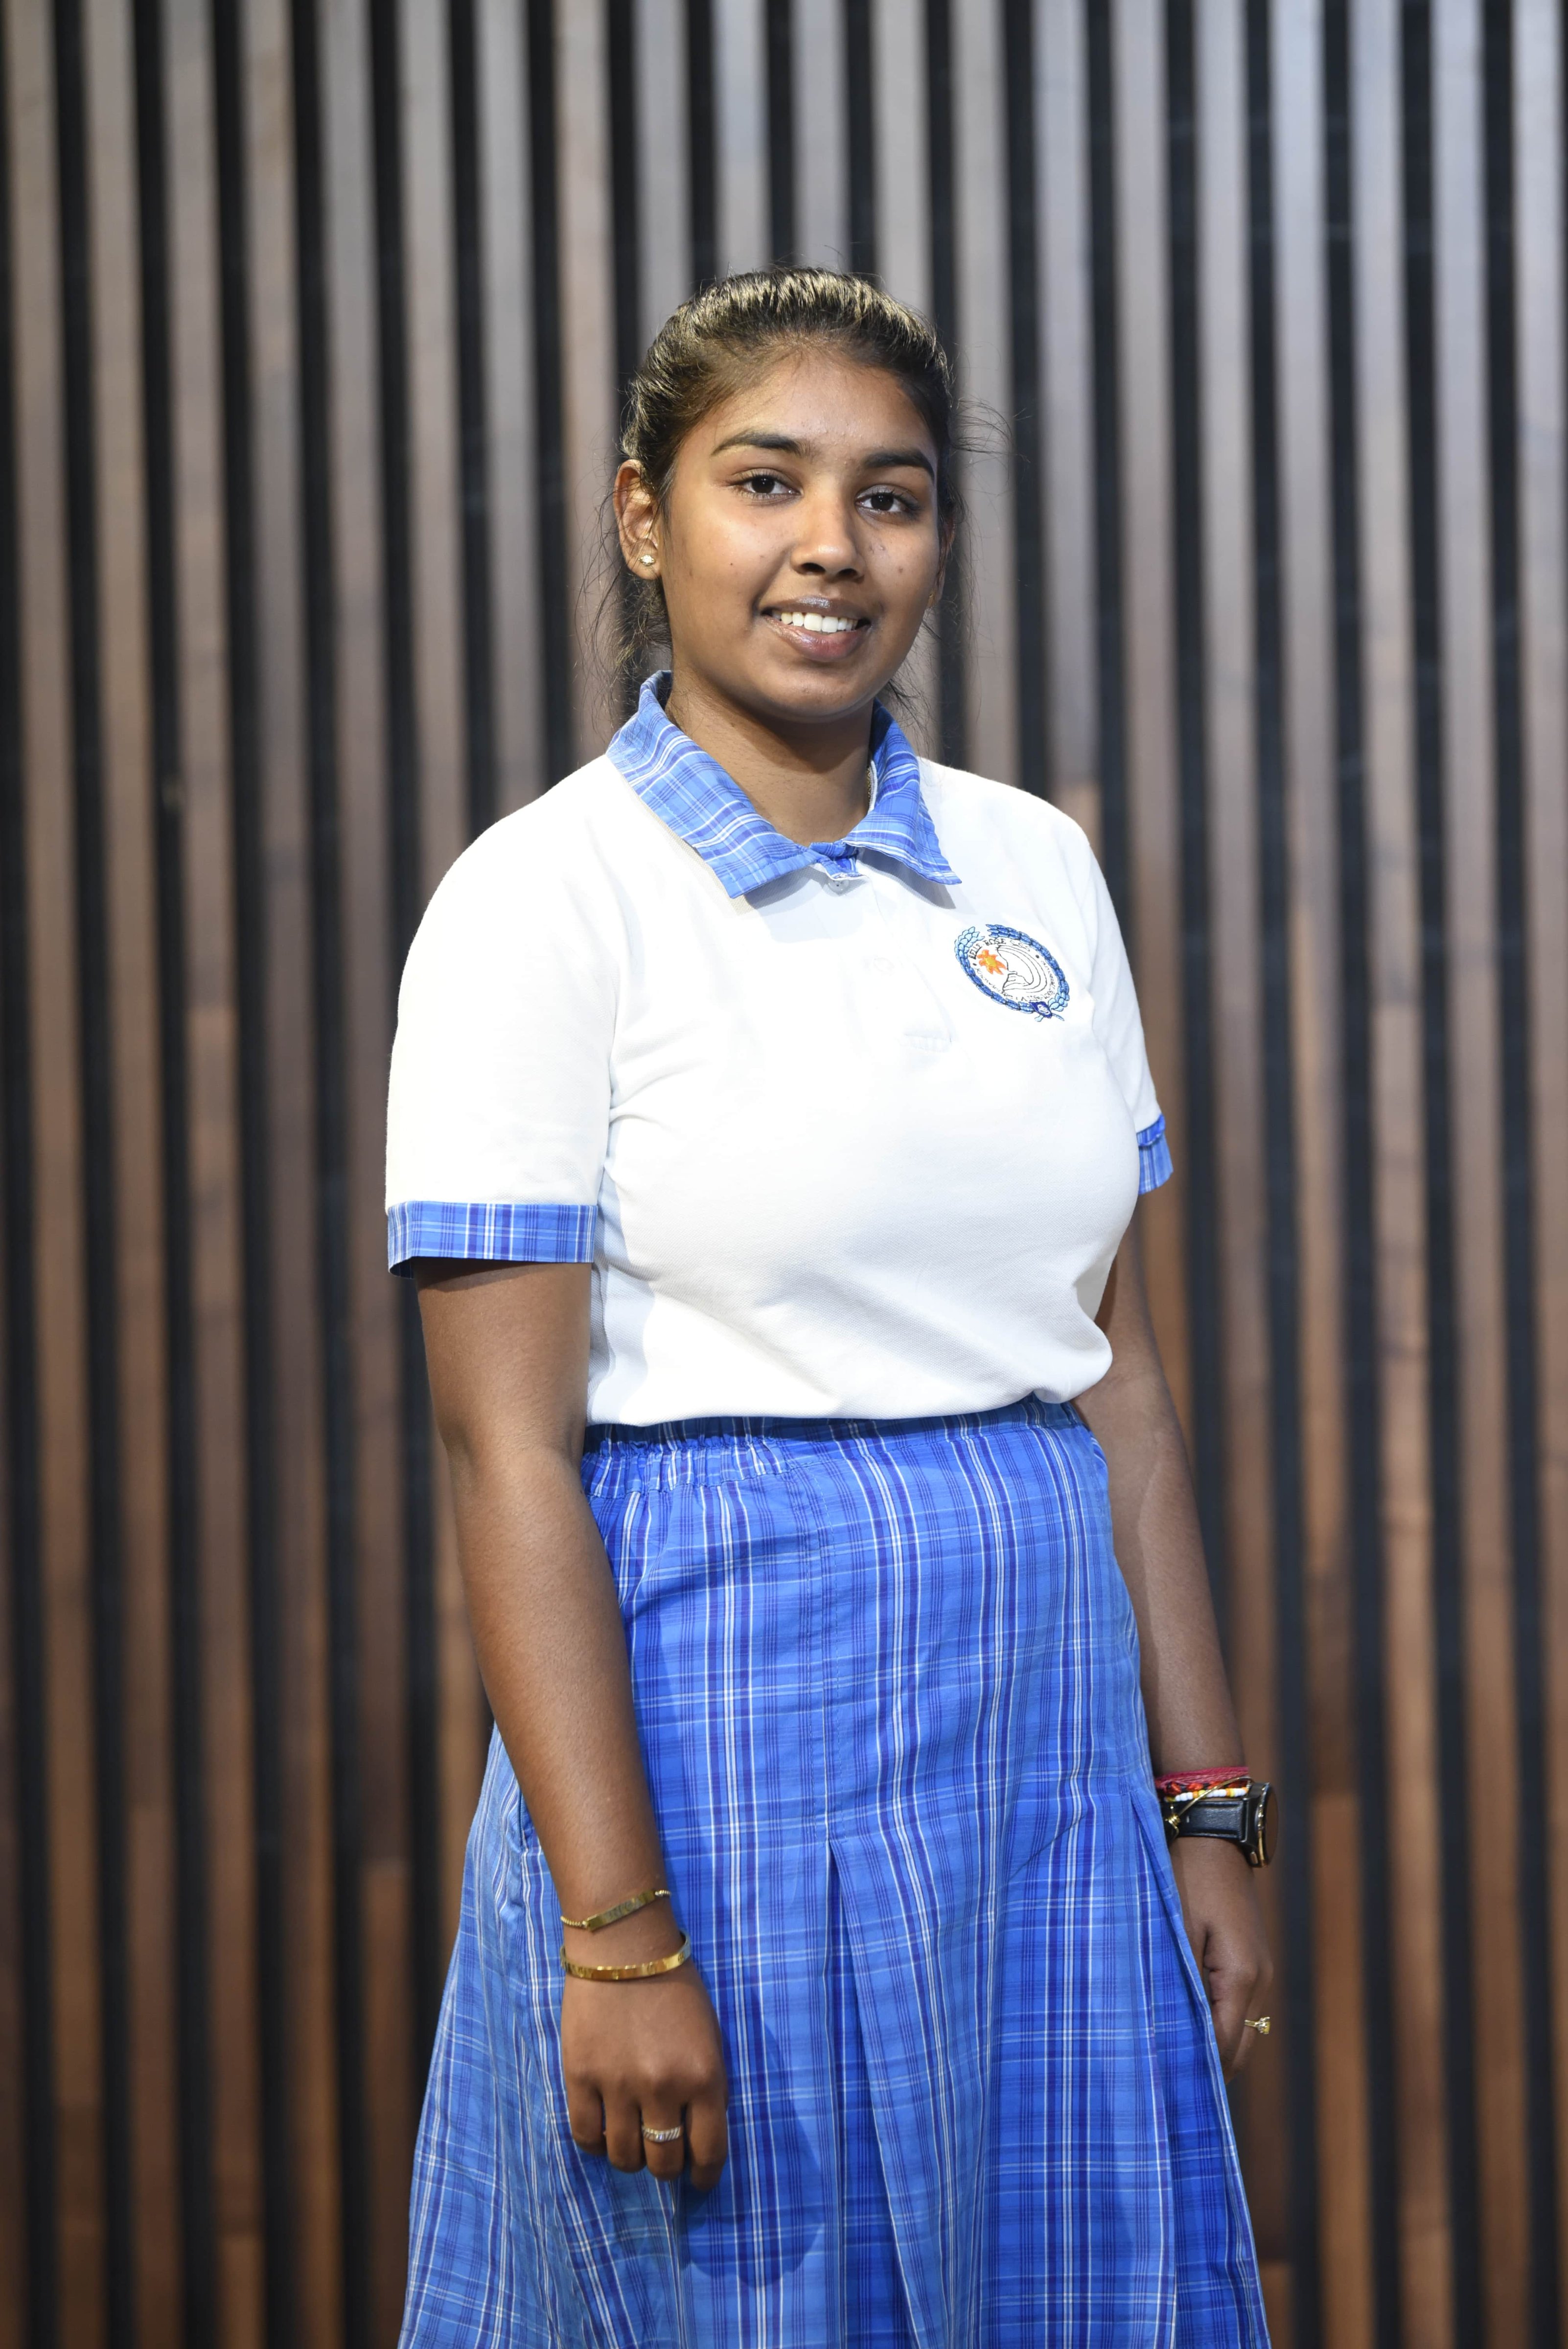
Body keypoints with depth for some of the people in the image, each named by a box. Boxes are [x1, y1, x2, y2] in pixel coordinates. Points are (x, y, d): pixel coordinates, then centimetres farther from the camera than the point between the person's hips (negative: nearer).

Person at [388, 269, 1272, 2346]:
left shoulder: (1035, 870, 9)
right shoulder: (544, 902, -8)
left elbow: (1119, 1375, 12)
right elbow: (511, 1456, -12)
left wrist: (1204, 1812, 8)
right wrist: (618, 1929, -17)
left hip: (1047, 1737, 5)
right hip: (727, 1714, -5)